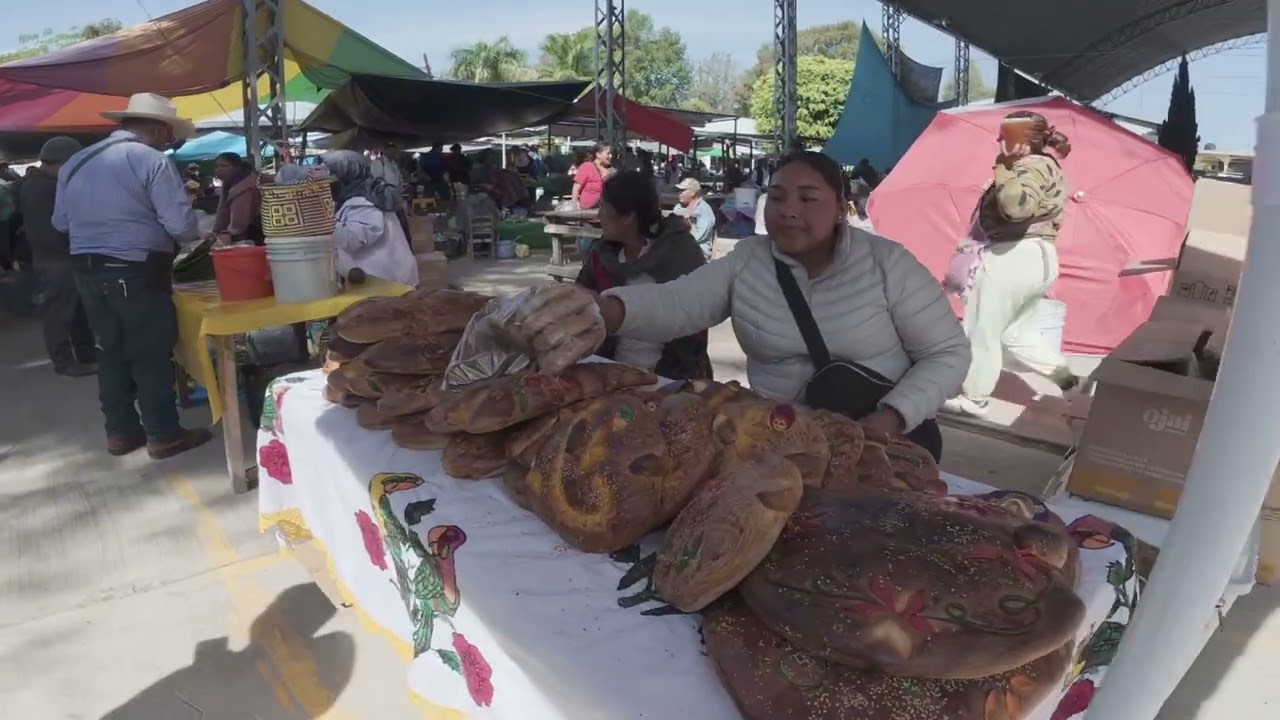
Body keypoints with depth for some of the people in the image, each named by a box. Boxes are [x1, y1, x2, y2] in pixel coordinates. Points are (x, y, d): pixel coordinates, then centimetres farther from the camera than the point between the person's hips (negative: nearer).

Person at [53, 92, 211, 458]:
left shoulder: (75, 162, 10)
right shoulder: (151, 160, -11)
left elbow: (60, 222, 16)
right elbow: (181, 225, -17)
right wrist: (196, 234, 4)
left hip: (86, 268, 7)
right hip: (137, 270, -7)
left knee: (110, 350, 13)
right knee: (152, 352, 1)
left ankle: (121, 431, 21)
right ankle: (163, 434, 6)